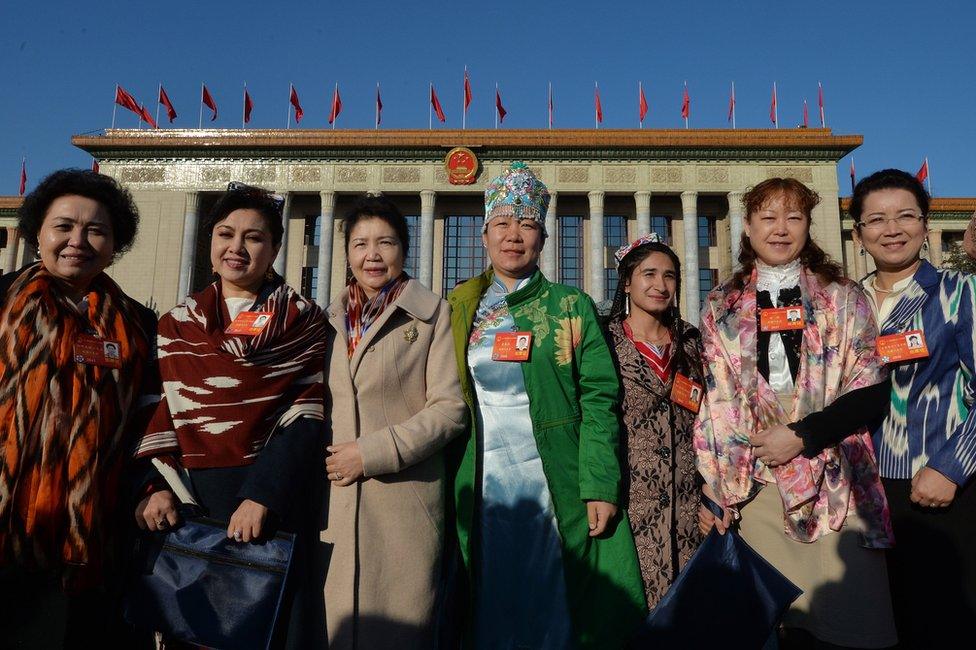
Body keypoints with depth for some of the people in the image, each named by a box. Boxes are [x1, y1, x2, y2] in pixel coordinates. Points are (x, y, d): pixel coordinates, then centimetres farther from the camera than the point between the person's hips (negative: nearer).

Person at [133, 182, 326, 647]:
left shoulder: (303, 321, 1)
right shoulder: (176, 324, 12)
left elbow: (307, 418, -7)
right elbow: (160, 413, 9)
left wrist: (262, 496, -16)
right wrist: (158, 486, -4)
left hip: (275, 503, -2)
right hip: (192, 503, 3)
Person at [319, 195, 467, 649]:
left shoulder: (432, 314, 0)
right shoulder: (331, 319, 14)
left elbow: (450, 407, -7)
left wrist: (373, 451, -12)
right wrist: (320, 460, 3)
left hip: (405, 504, -3)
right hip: (333, 505, 4)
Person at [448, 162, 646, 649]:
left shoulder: (572, 307, 2)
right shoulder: (460, 310, 8)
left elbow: (598, 399, -4)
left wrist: (600, 487, -13)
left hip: (559, 488, -1)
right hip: (482, 489, 2)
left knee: (558, 609, 8)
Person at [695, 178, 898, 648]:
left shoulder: (843, 298, 7)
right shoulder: (720, 308, 10)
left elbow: (872, 393, 0)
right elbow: (713, 403, 8)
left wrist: (801, 437, -12)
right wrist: (711, 490, 3)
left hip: (834, 483, 0)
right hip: (752, 486, 1)